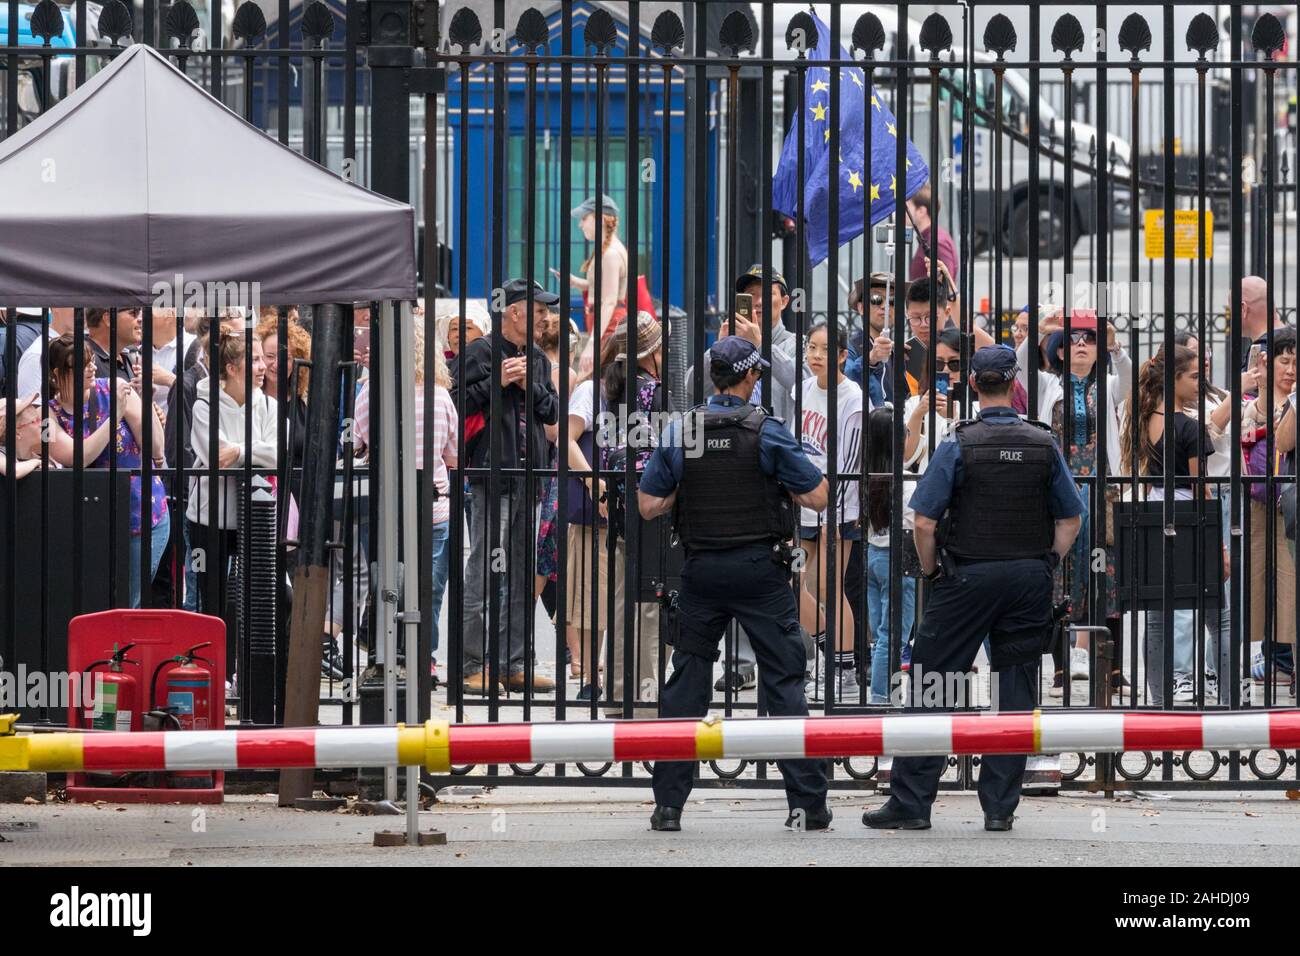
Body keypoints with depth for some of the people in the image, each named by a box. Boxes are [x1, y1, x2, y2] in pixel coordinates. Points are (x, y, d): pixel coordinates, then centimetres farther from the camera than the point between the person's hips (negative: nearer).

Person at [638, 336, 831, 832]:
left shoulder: (680, 433, 0)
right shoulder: (767, 432, -8)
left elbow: (648, 506, 2)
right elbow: (817, 497, -7)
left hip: (702, 569, 2)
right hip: (760, 568, -2)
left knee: (686, 682, 9)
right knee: (784, 680, 2)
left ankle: (668, 803, 6)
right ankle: (809, 801, 0)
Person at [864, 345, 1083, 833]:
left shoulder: (958, 445, -8)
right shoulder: (1044, 445, 2)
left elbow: (924, 522, -9)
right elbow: (1071, 518, 9)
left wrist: (932, 572, 5)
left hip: (968, 578, -3)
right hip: (1030, 580, 3)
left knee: (931, 687, 2)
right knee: (1016, 692, 8)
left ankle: (911, 801, 0)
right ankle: (1000, 806, 7)